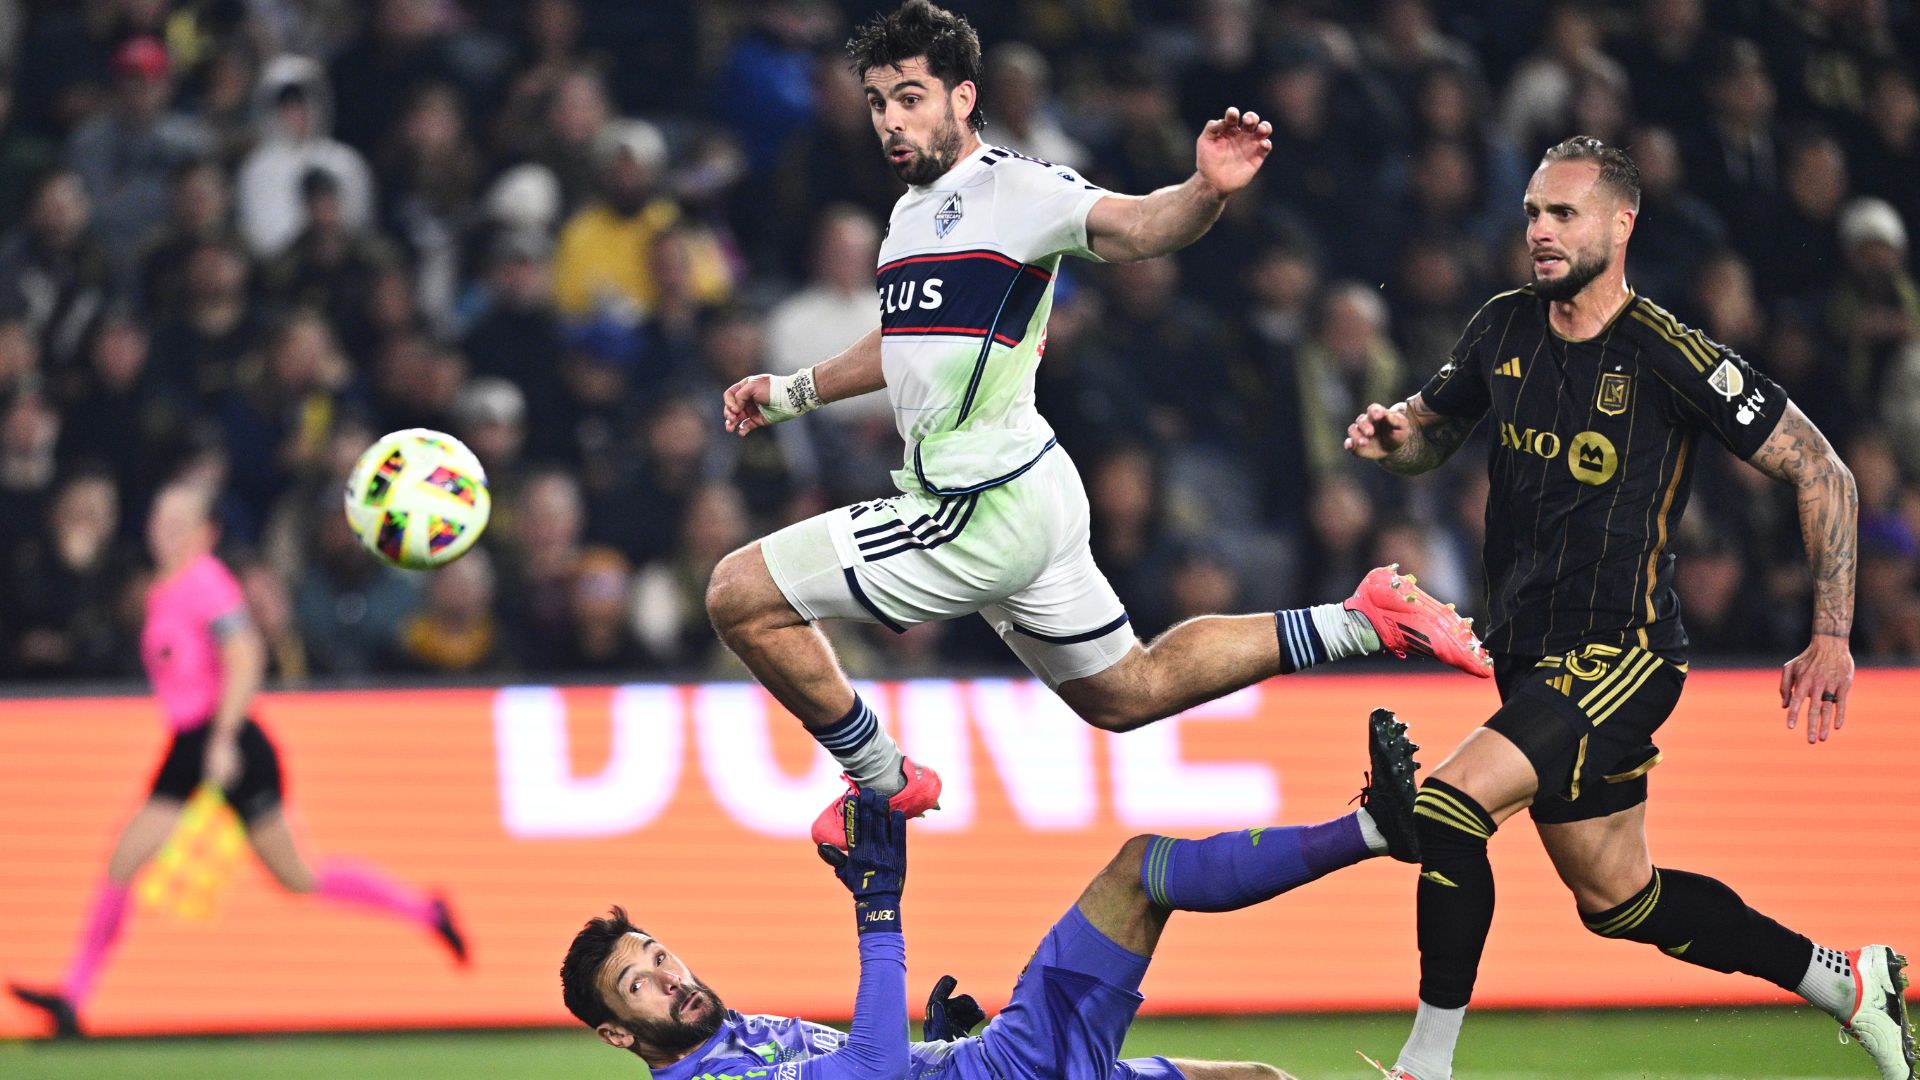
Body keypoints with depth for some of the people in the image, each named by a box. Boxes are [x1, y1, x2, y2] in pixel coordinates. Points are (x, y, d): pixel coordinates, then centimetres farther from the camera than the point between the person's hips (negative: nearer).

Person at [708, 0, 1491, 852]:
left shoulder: (1009, 188, -12)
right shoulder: (911, 214, 15)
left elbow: (1135, 227, -28)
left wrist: (1205, 192, -48)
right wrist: (792, 393, 35)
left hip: (989, 509, -10)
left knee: (741, 595, -8)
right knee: (1127, 694, 20)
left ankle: (884, 783, 5)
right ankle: (1362, 623, 21)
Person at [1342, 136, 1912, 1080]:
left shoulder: (1670, 358, -17)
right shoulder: (1506, 328, 2)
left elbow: (1822, 473, -10)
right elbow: (1431, 435, 18)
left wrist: (1832, 638, -12)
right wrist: (1392, 435, -7)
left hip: (1621, 655, -8)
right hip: (1528, 651, 8)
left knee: (1449, 803, -24)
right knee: (1614, 897, 16)